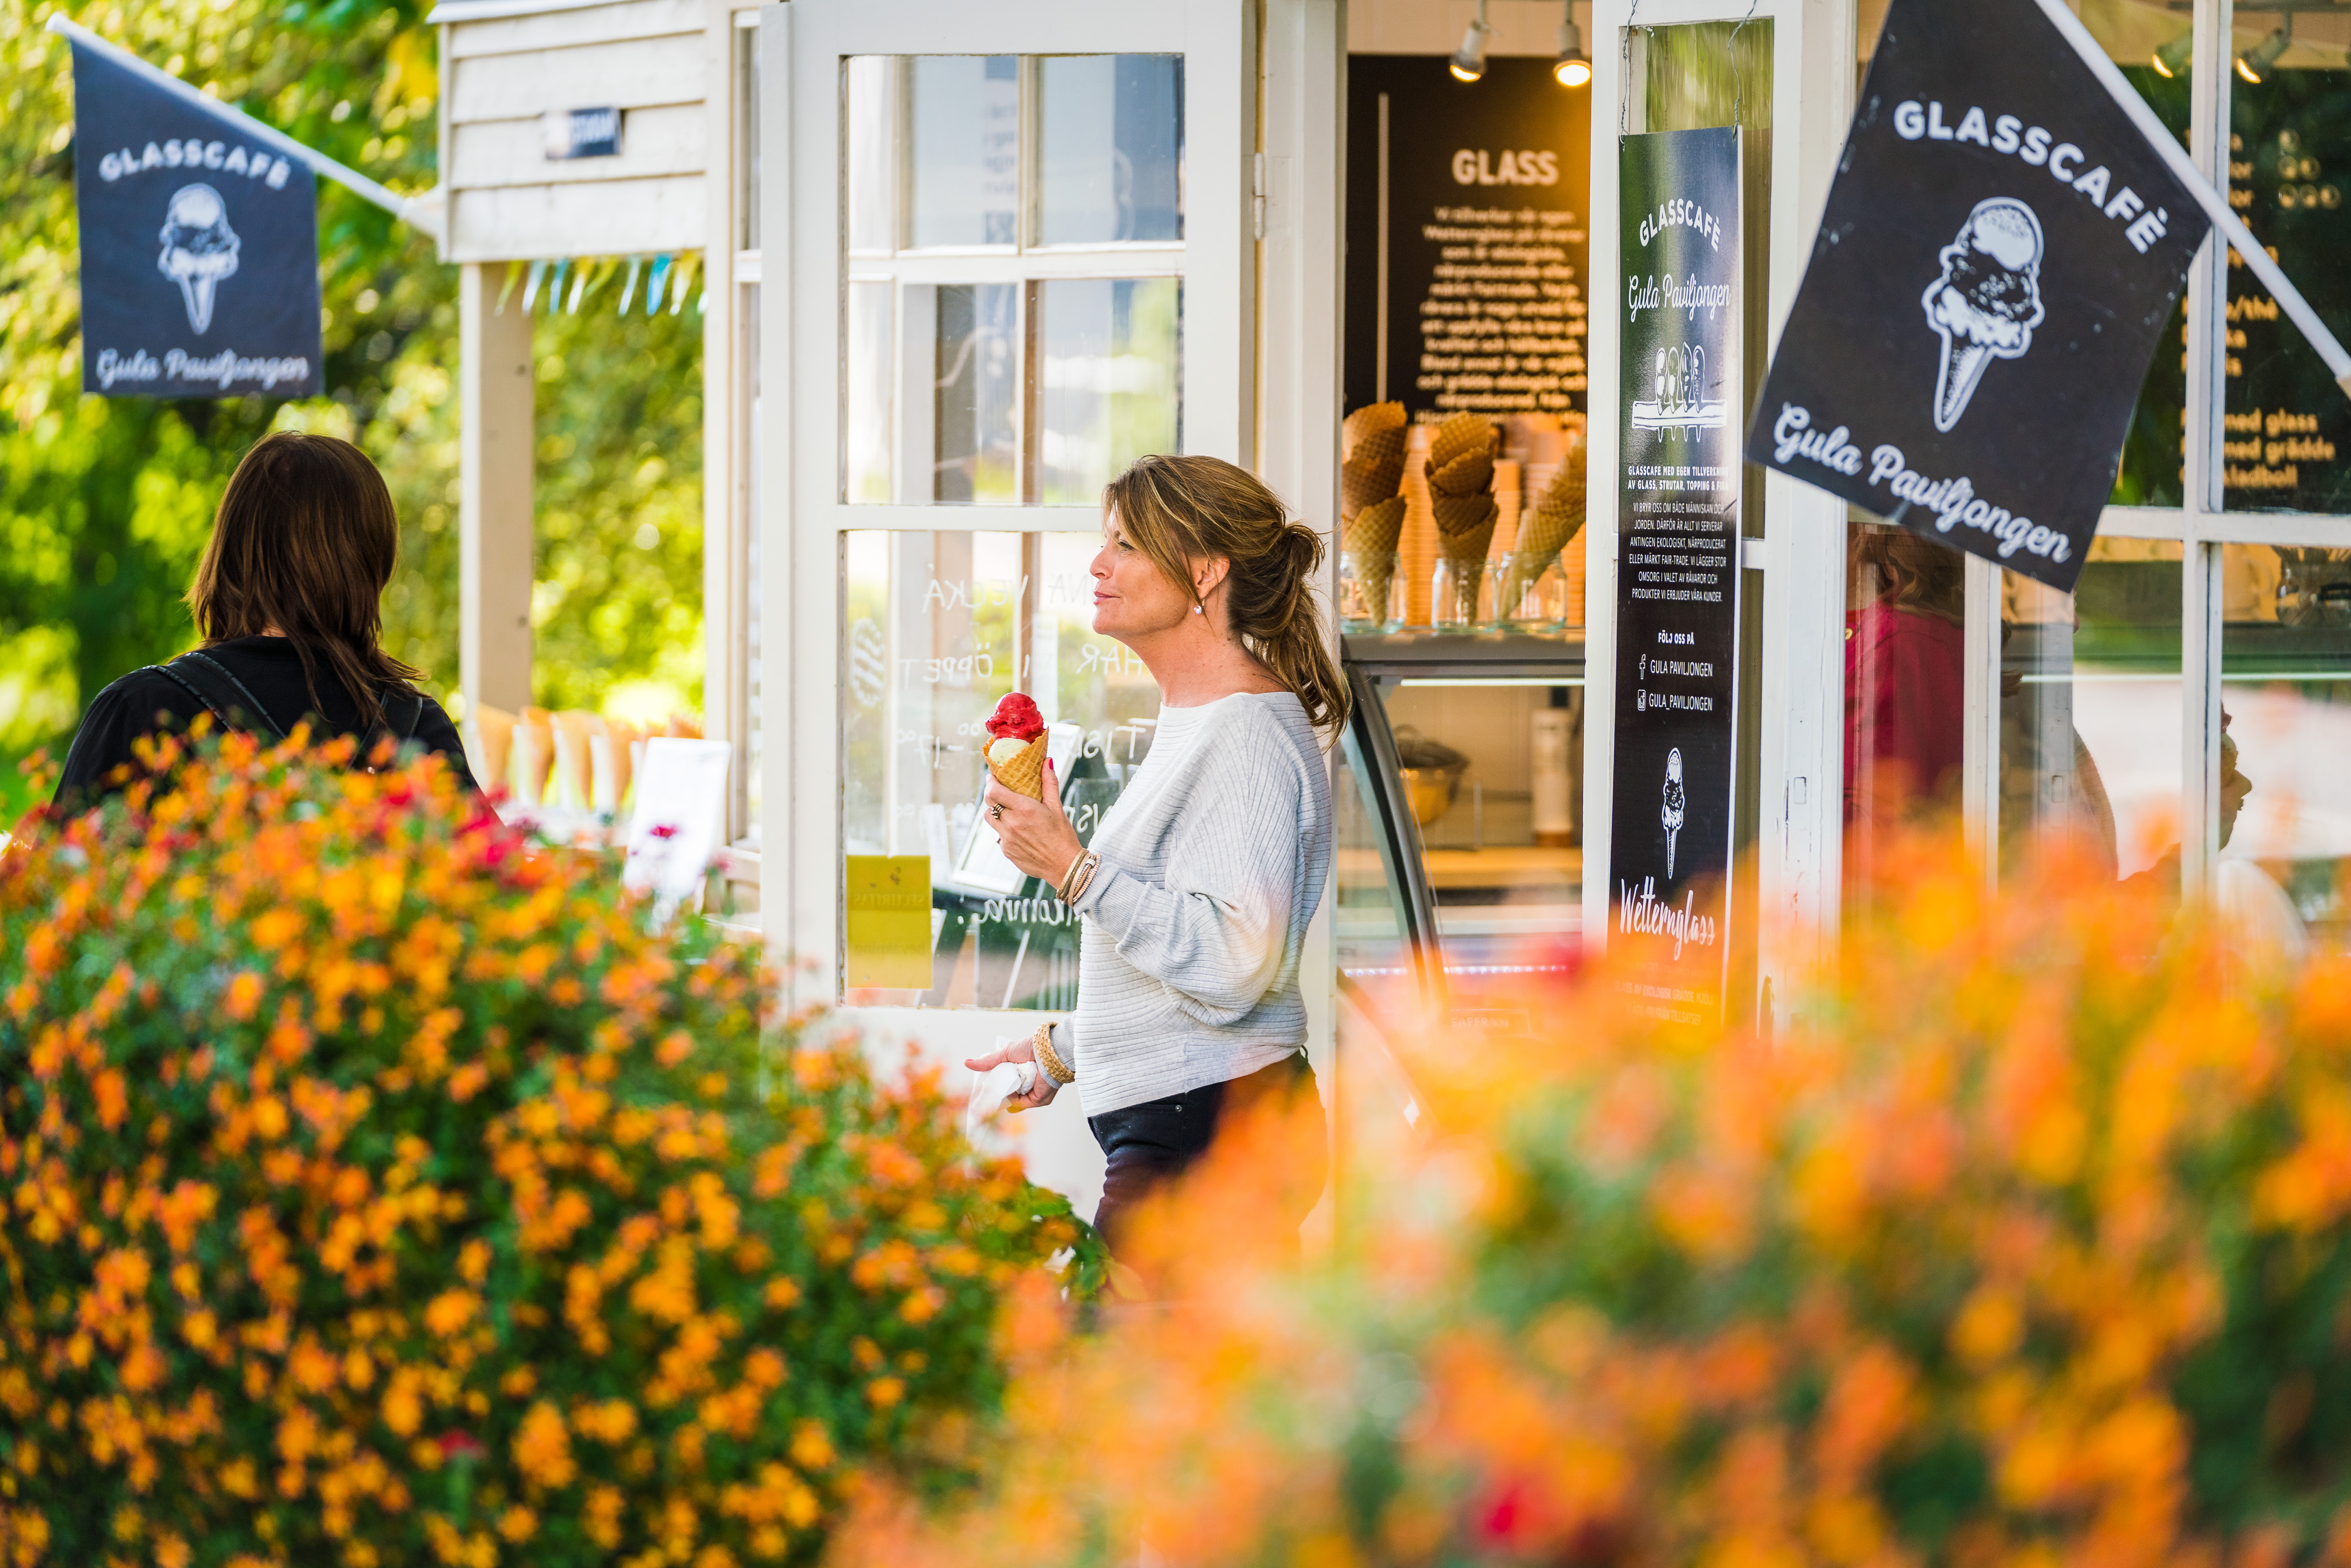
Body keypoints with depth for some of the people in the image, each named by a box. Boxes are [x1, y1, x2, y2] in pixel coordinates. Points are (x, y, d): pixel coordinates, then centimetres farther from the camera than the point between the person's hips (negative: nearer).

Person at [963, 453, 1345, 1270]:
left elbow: (1232, 964, -22)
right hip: (1165, 1122, 10)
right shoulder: (1193, 721, 19)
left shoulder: (1248, 736, -14)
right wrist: (1063, 1049, 32)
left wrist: (1073, 869, -20)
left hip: (1211, 1134, -10)